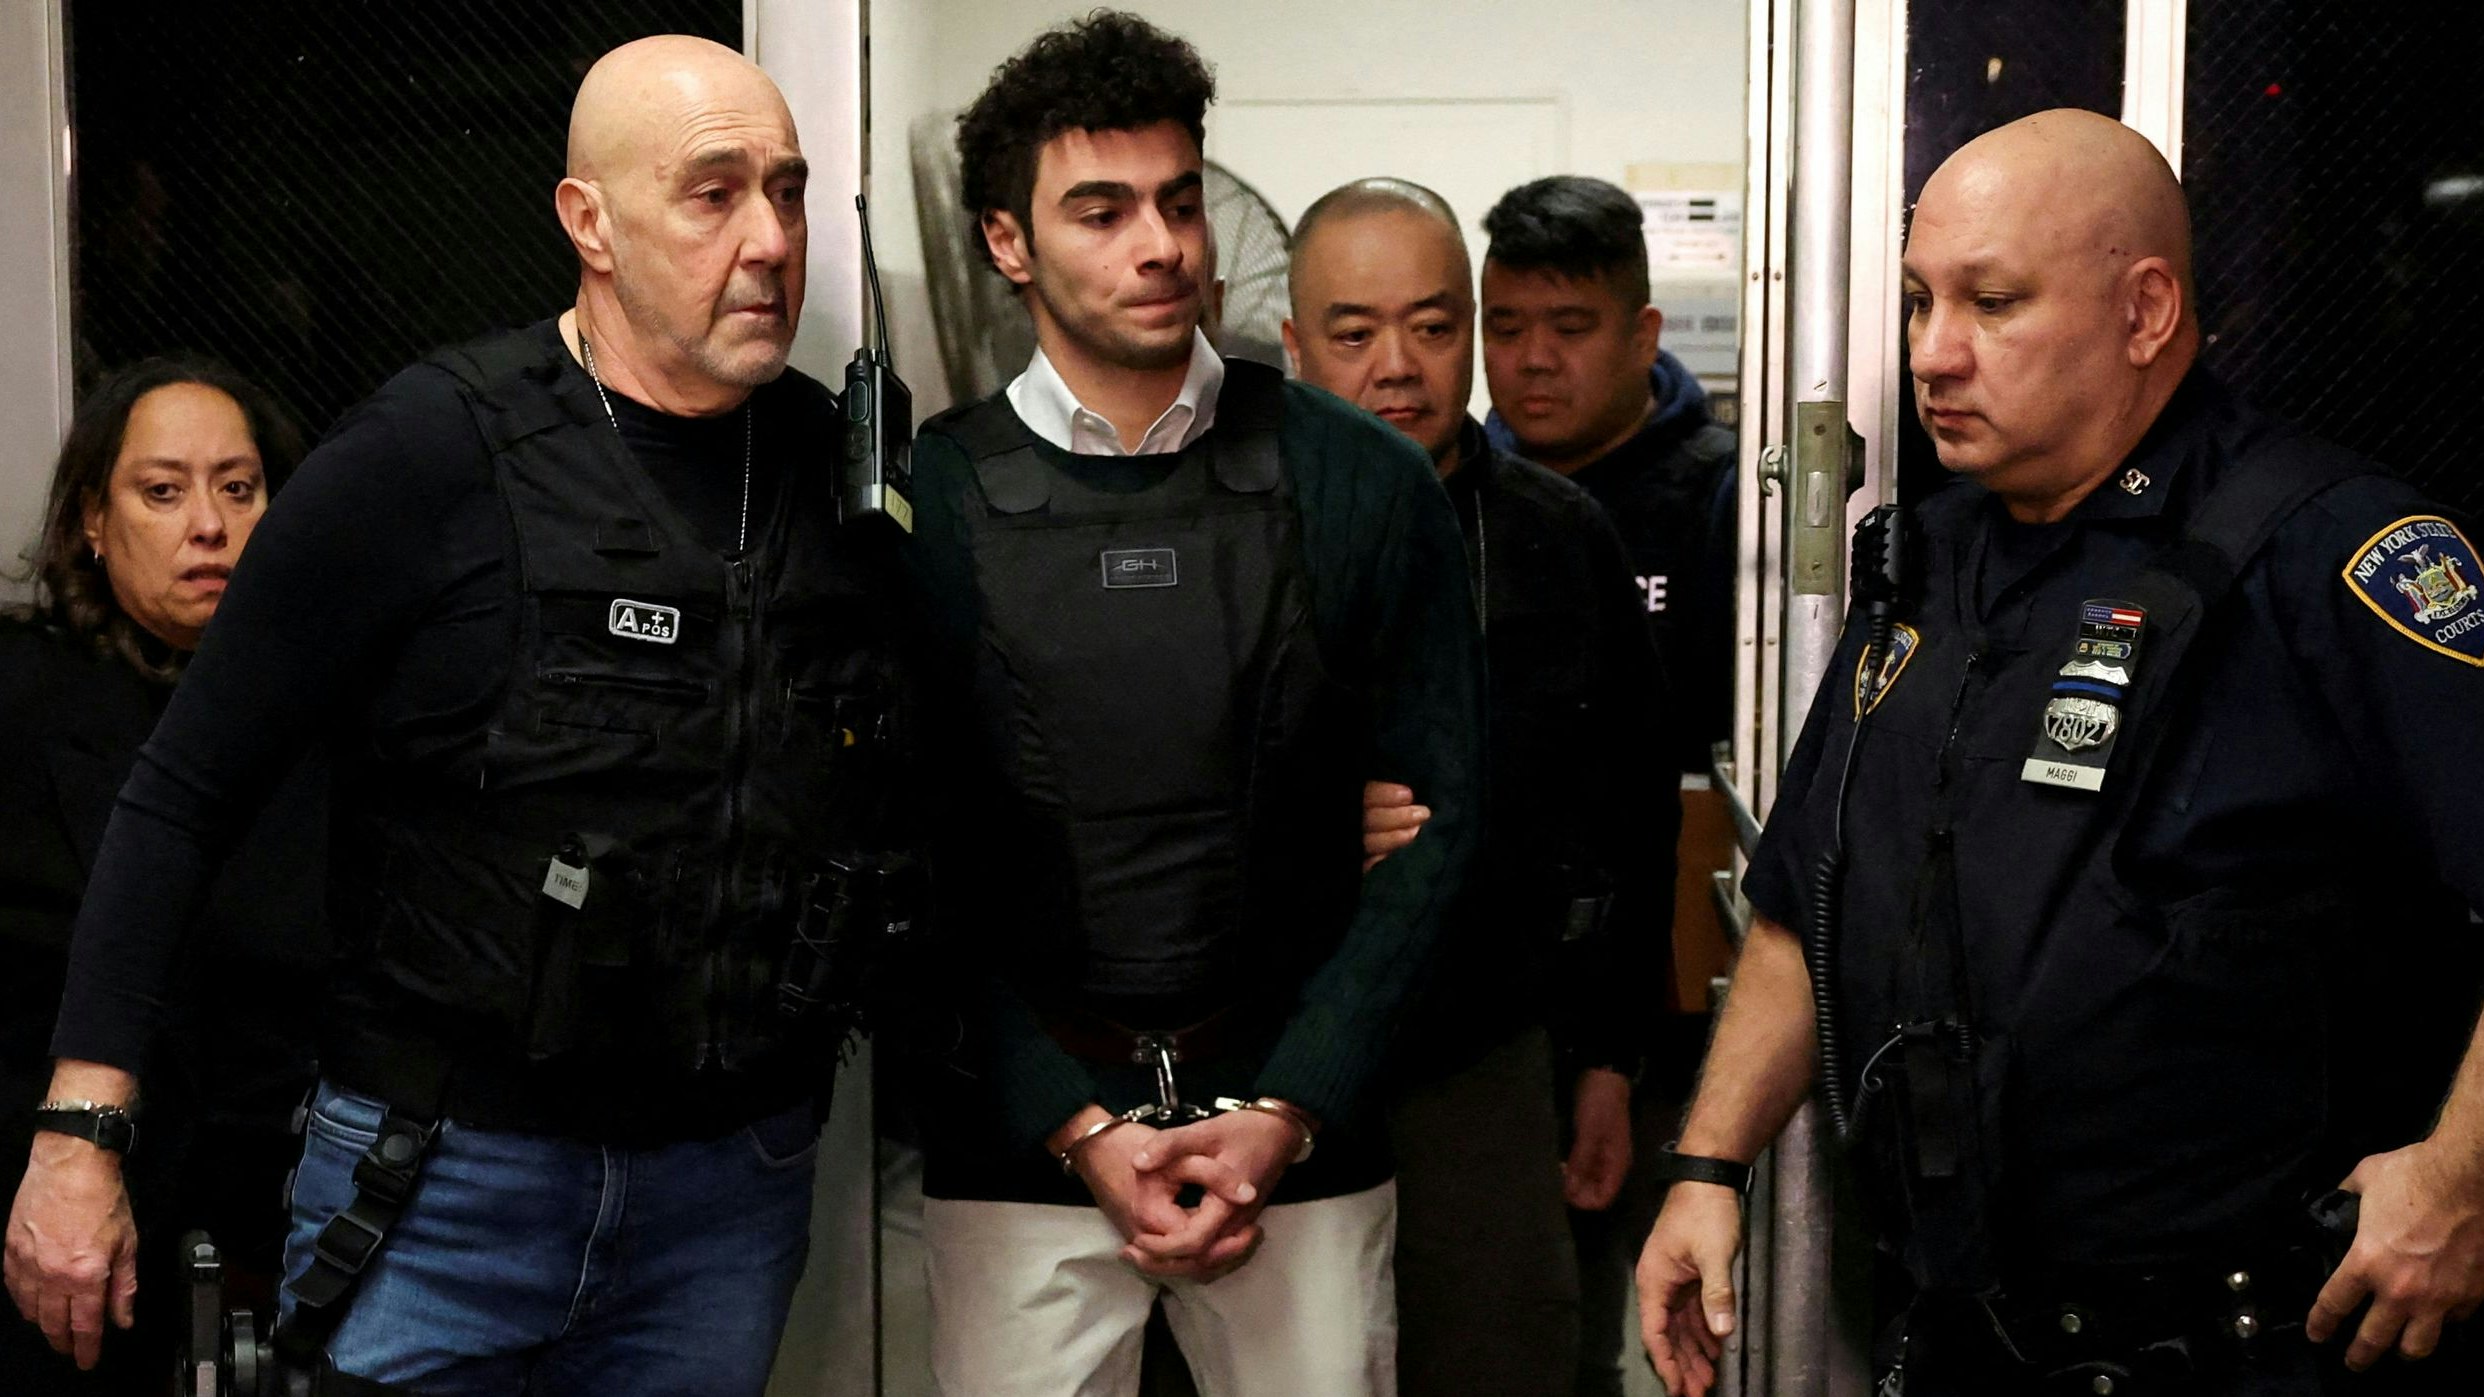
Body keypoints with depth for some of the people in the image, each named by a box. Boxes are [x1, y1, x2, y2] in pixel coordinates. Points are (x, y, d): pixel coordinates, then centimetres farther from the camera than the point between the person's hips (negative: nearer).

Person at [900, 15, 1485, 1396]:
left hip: (1299, 1133, 1)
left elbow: (1434, 816, 0)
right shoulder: (927, 503, -2)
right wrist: (1081, 1127, -8)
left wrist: (1288, 1112, -7)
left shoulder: (1362, 486, 1)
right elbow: (905, 865, -1)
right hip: (1017, 1146, 0)